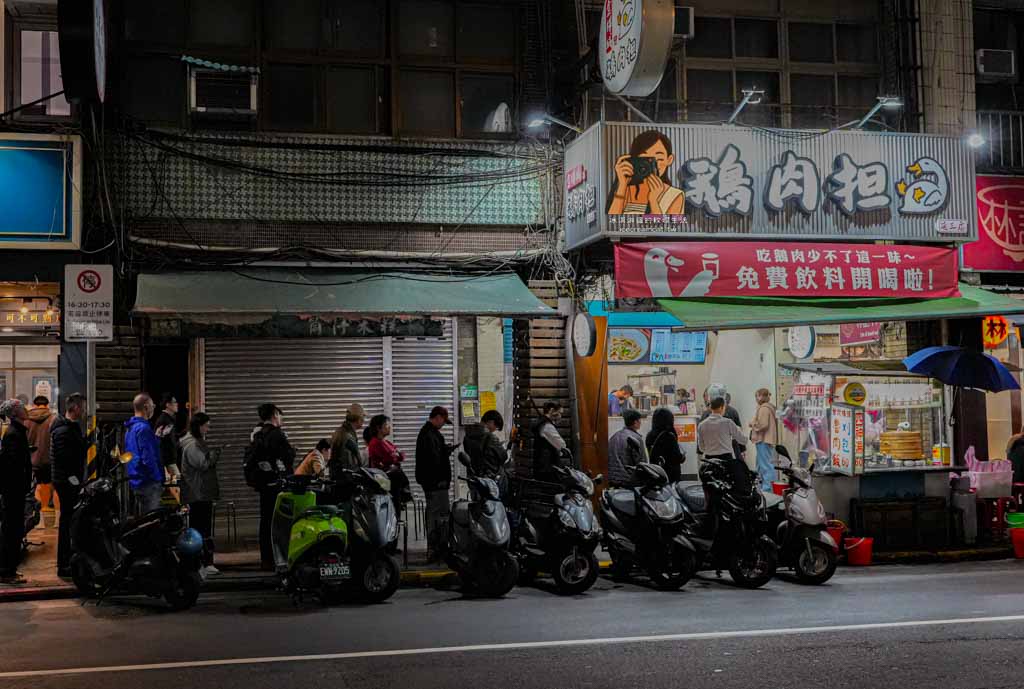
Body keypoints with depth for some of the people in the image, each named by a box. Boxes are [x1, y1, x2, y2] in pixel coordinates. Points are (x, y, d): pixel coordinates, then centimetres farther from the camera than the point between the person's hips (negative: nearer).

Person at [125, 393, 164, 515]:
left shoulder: (131, 429, 15)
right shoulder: (143, 428, -16)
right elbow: (148, 458, -21)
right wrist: (159, 480, -15)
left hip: (135, 481, 10)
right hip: (148, 482, -10)